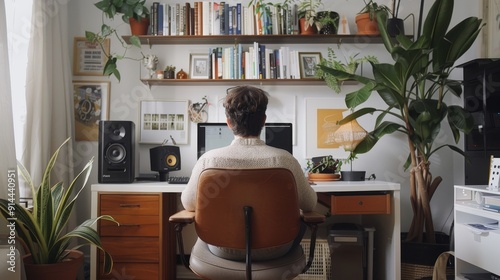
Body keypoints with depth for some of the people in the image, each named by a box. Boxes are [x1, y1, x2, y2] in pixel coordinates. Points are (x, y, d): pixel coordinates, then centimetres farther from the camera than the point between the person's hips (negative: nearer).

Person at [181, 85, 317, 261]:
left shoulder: (208, 160, -19)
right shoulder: (284, 159, -21)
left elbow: (188, 204, -3)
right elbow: (309, 204, -6)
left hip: (223, 250, 1)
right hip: (273, 251, 0)